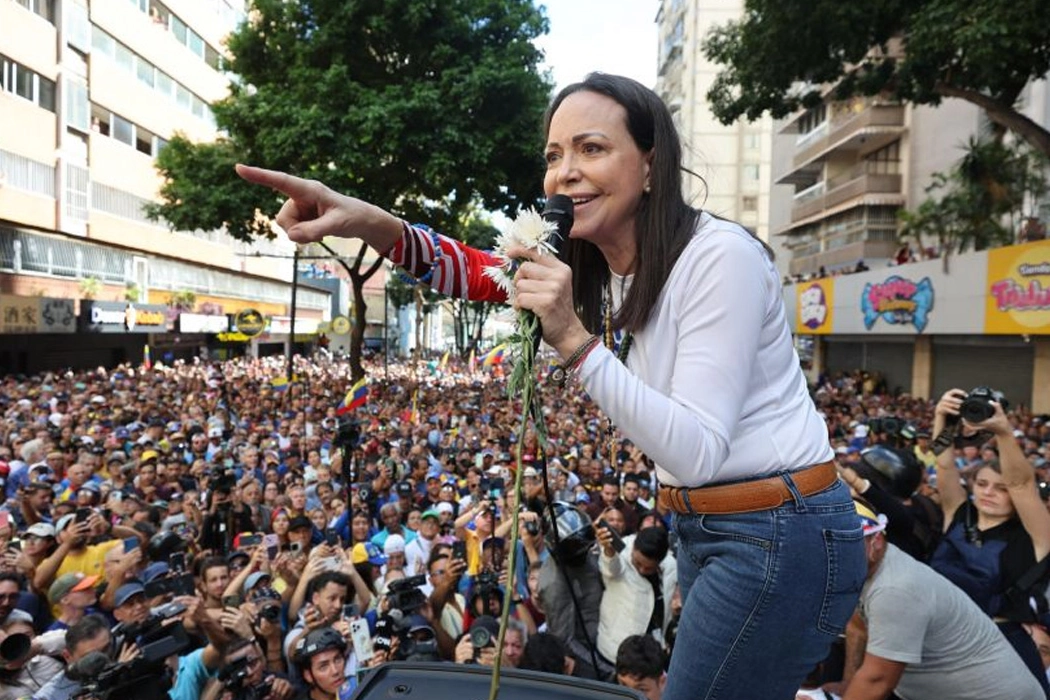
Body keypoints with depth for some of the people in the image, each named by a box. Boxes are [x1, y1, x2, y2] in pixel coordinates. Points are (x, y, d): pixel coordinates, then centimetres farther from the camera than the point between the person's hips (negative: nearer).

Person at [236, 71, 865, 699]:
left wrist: (572, 339, -32)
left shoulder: (719, 256, -22)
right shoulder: (599, 266, 3)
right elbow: (475, 271, -1)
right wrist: (367, 221, -18)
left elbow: (696, 453, -25)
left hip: (780, 537, -7)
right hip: (704, 529, 8)